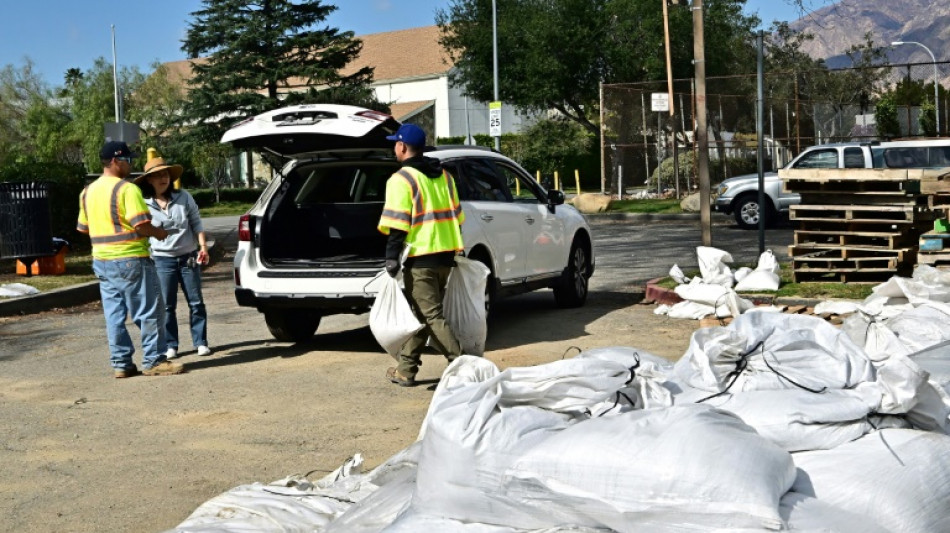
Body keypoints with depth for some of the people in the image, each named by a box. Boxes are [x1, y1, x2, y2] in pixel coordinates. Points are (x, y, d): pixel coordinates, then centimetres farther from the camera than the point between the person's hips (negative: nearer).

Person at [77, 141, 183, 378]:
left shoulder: (88, 192, 12)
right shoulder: (127, 189, -14)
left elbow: (83, 227, 17)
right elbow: (141, 224, -20)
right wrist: (158, 233, -2)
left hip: (101, 260, 8)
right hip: (130, 259, -8)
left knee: (114, 315, 10)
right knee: (148, 312, 0)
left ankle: (121, 363, 13)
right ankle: (154, 361, 3)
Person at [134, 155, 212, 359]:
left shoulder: (184, 197, 0)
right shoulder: (144, 205, -4)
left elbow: (196, 223, 5)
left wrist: (203, 247, -4)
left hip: (189, 256, 1)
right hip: (162, 260, -1)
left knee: (196, 302, 6)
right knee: (166, 305, 3)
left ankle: (201, 342, 15)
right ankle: (170, 346, 12)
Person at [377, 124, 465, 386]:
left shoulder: (401, 179, -9)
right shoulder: (443, 175, 16)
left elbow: (397, 225, -16)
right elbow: (456, 216, 19)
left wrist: (392, 257, -12)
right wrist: (454, 249, 25)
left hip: (420, 257, -8)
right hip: (446, 254, 8)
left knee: (431, 316, -5)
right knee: (420, 312, 15)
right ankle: (405, 369, 20)